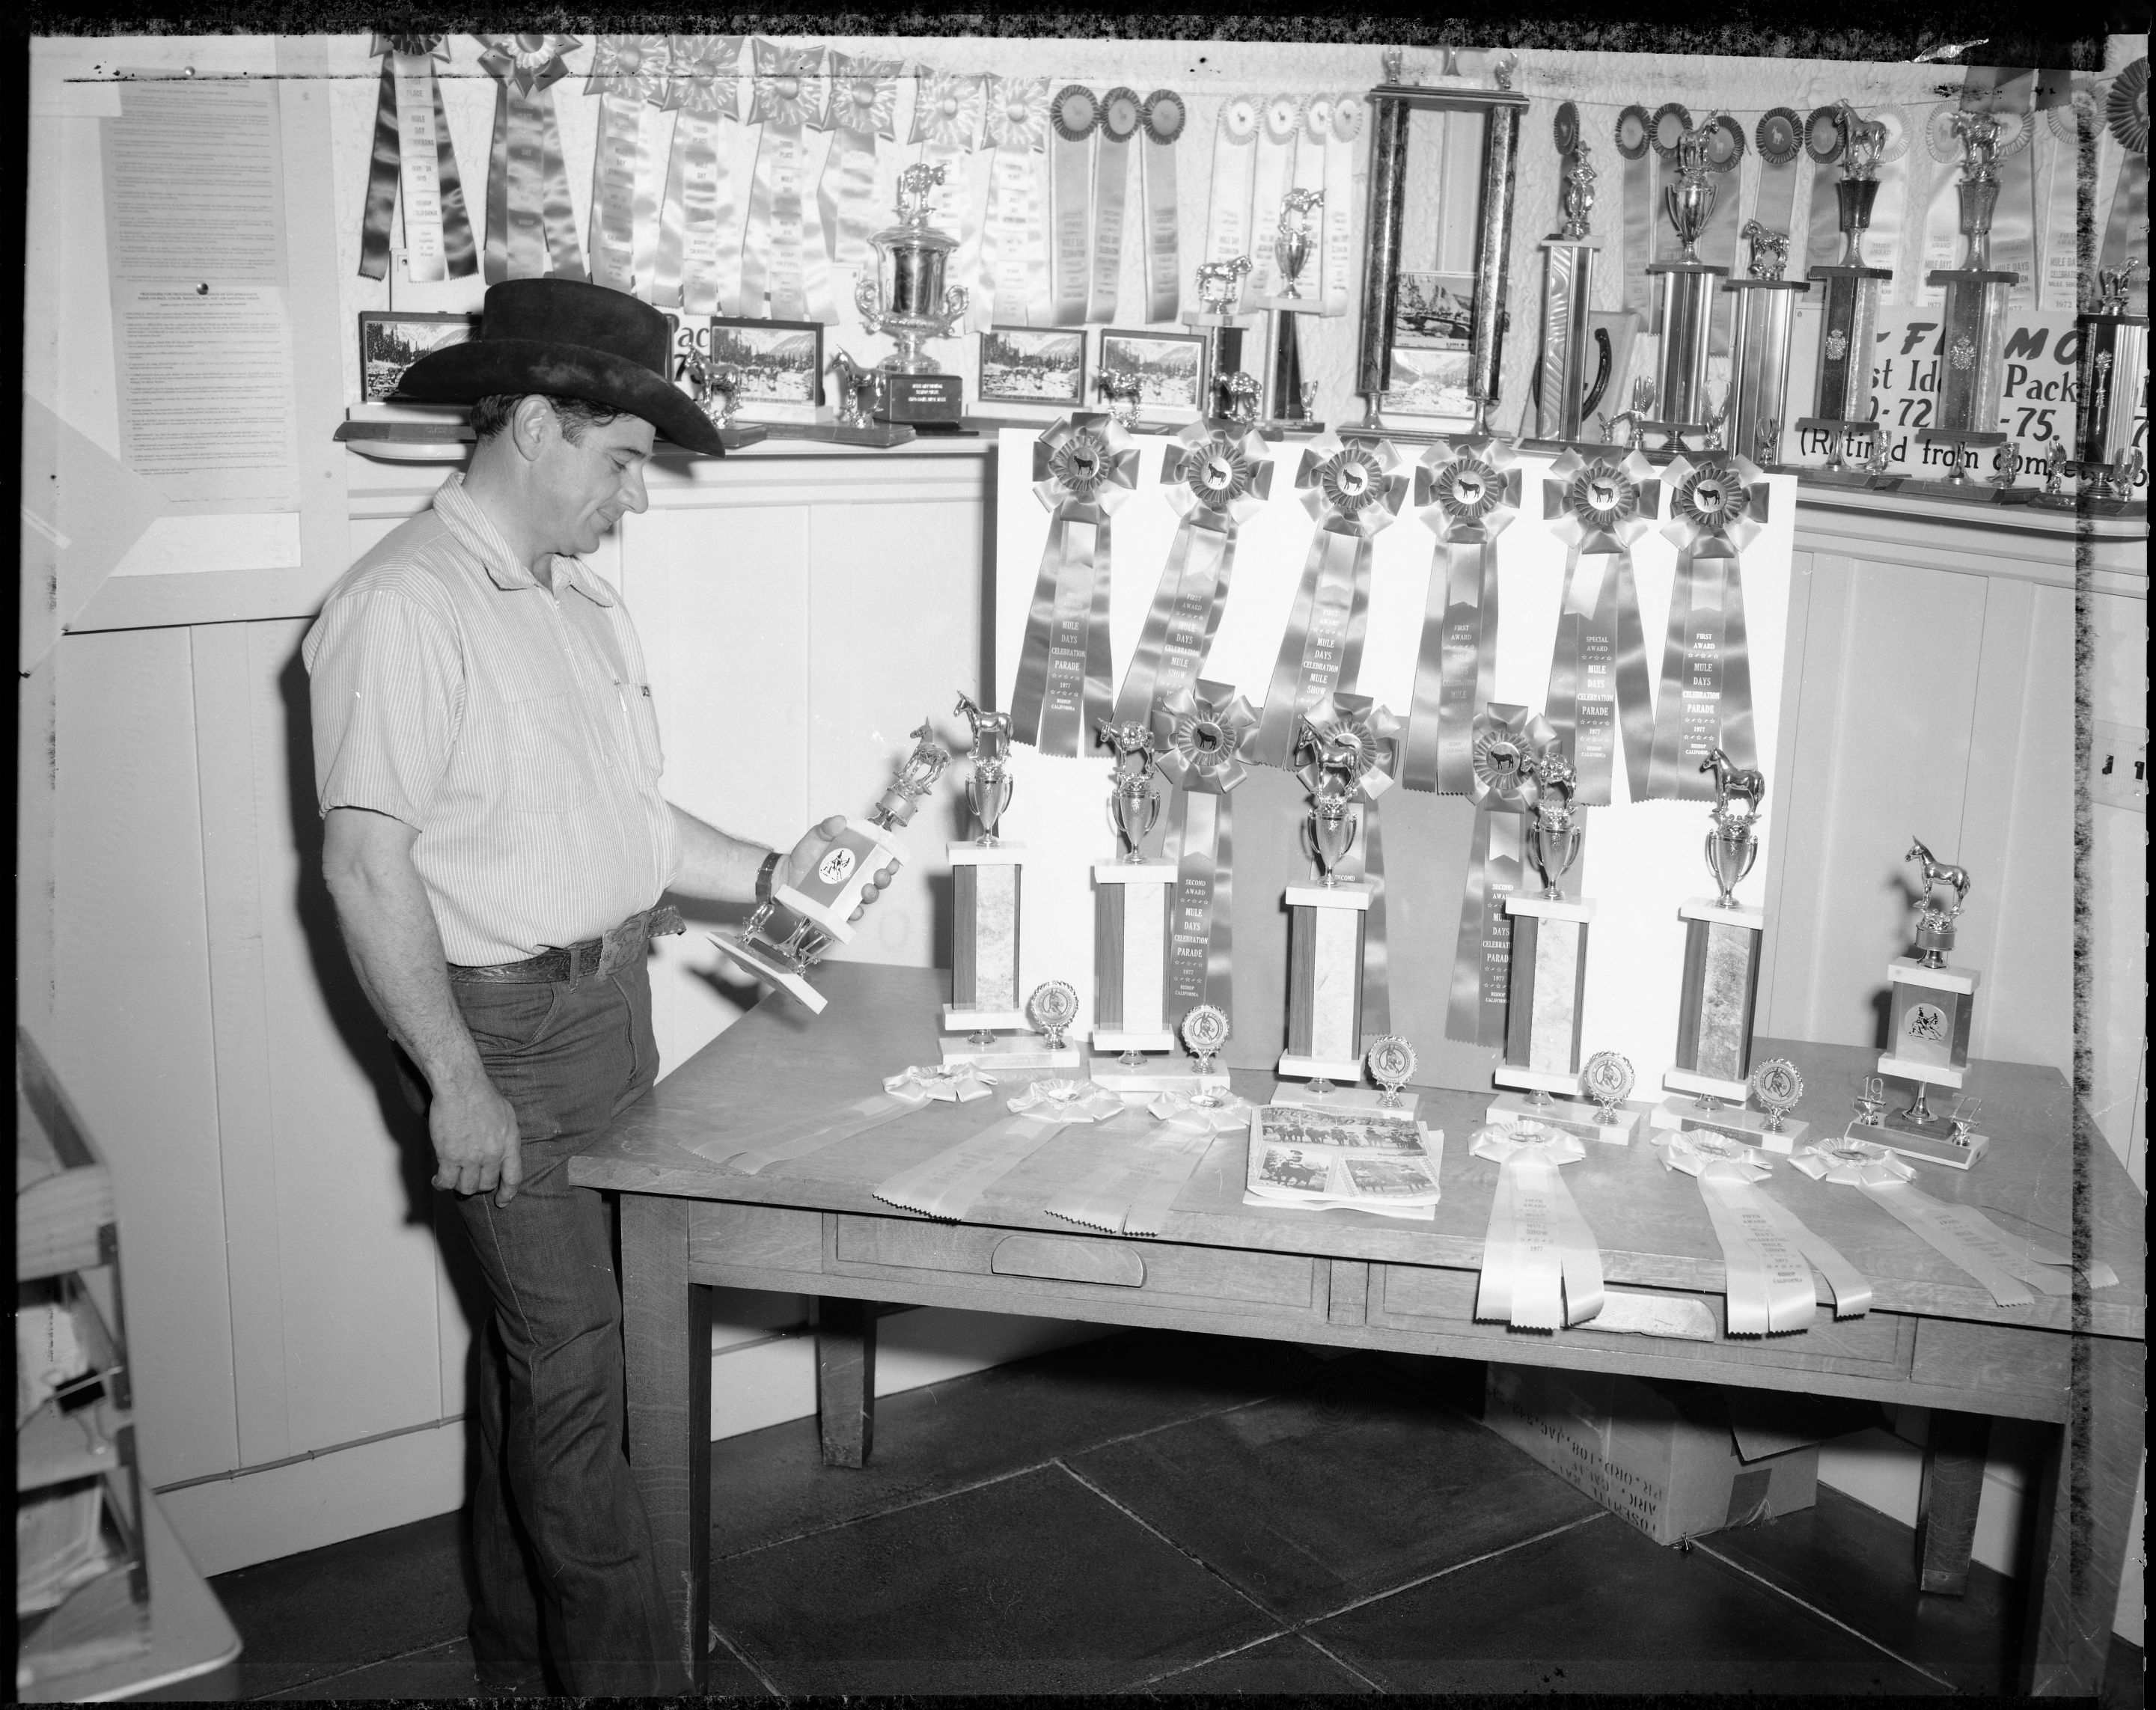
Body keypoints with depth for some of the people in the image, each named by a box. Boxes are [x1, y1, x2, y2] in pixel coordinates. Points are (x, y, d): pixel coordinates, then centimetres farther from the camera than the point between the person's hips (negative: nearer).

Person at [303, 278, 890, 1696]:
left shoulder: (583, 599, 13)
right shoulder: (404, 609, -16)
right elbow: (367, 862, -19)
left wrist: (766, 876, 5)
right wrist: (458, 1083, -20)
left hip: (613, 999, 8)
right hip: (505, 1022, -8)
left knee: (544, 1338, 17)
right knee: (572, 1362, -3)